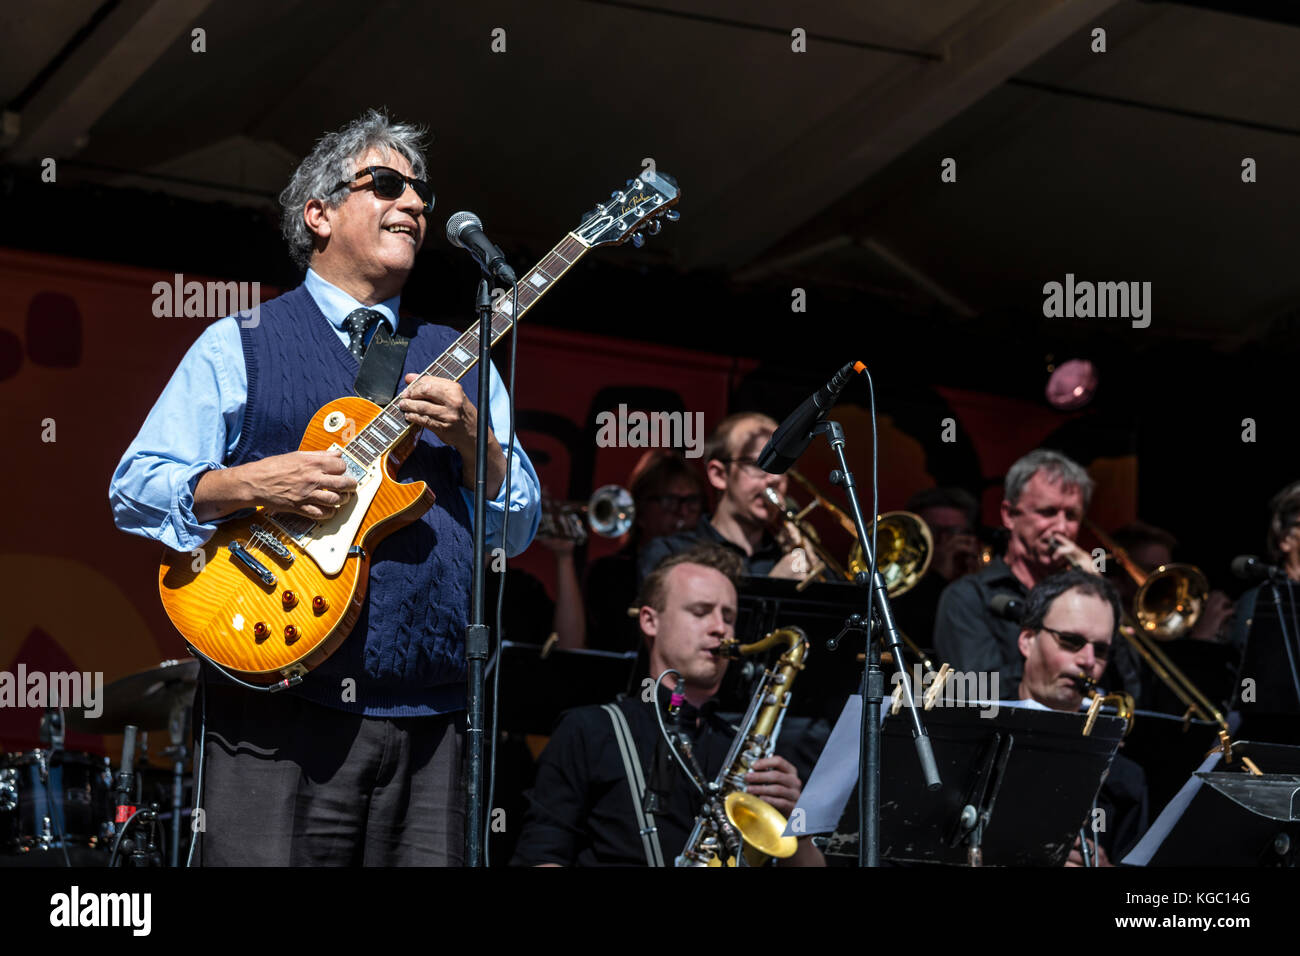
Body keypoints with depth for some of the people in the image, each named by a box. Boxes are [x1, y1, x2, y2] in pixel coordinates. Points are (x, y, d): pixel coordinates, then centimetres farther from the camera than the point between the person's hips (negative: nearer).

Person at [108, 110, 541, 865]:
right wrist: (252, 485, -14)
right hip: (280, 713, -3)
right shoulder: (238, 347, 8)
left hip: (432, 719, 4)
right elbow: (134, 490, 2)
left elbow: (518, 532, 13)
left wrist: (472, 438, -4)